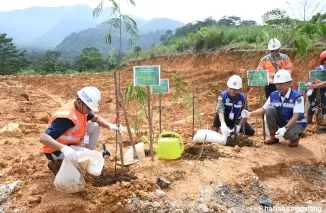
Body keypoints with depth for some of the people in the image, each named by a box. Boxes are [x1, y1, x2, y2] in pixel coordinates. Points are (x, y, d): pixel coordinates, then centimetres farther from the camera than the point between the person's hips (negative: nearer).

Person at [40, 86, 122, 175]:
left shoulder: (81, 108, -9)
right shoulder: (67, 117, -36)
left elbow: (96, 118, 8)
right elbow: (43, 138, -41)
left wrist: (110, 126, -10)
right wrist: (64, 148, -54)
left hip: (70, 144, 9)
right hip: (56, 150, -9)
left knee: (95, 127, -4)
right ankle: (57, 163, -5)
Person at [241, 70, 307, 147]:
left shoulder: (297, 96, -24)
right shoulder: (273, 95, -9)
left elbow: (296, 116, -29)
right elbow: (263, 109, -5)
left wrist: (285, 128, -42)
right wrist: (249, 114, -21)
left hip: (297, 123, -5)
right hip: (283, 121, 5)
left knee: (287, 134, -38)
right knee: (270, 109, -22)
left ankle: (295, 137, 4)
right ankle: (273, 137, -7)